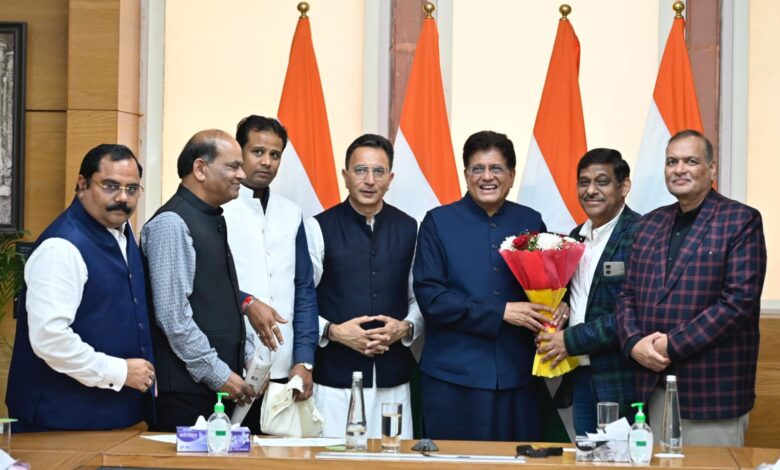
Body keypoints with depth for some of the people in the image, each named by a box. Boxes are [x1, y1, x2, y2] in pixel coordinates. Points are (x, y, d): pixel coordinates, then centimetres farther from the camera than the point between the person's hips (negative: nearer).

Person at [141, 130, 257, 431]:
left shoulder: (213, 221, 15)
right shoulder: (172, 224, -13)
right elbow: (173, 315, -19)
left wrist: (249, 358, 12)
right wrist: (218, 375, -15)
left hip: (223, 383, 9)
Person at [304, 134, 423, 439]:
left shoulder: (408, 230, 9)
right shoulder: (319, 228, -1)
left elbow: (421, 298, 12)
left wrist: (405, 328, -6)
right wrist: (333, 331, -14)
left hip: (393, 380, 3)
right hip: (334, 378, -2)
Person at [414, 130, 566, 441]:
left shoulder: (531, 222, 10)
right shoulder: (438, 222, 2)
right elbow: (429, 296, -7)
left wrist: (558, 306, -5)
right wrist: (501, 312, -13)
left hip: (518, 375, 3)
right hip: (454, 376, -2)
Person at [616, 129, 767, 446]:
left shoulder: (741, 221, -5)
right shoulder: (651, 224, 14)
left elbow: (740, 300, -14)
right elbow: (628, 294, 13)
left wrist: (673, 345, -16)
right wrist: (634, 342, -7)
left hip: (713, 390, -5)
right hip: (655, 386, 5)